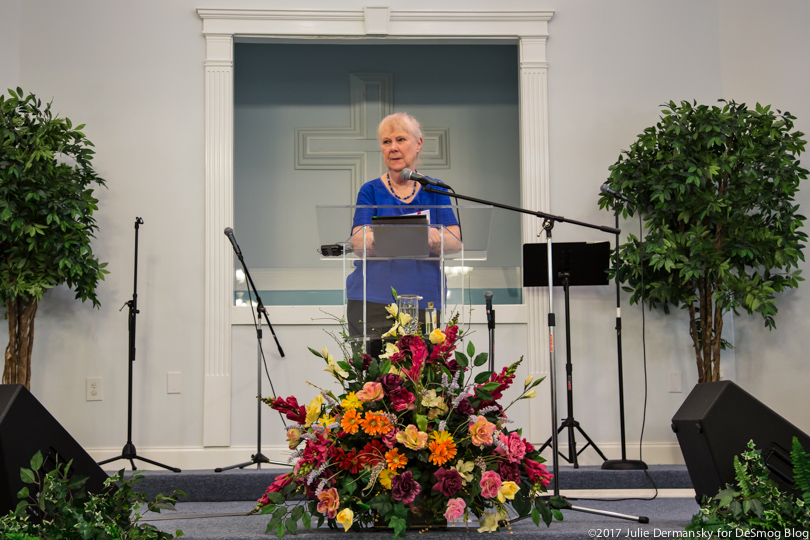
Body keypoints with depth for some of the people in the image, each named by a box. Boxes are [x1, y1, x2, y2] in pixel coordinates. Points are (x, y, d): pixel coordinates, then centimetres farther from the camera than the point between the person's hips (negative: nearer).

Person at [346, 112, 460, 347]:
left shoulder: (435, 190, 12)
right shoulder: (371, 191, 9)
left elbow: (454, 242, -2)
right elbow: (359, 243, -6)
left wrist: (431, 237, -23)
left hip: (424, 302, 1)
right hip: (373, 301, -1)